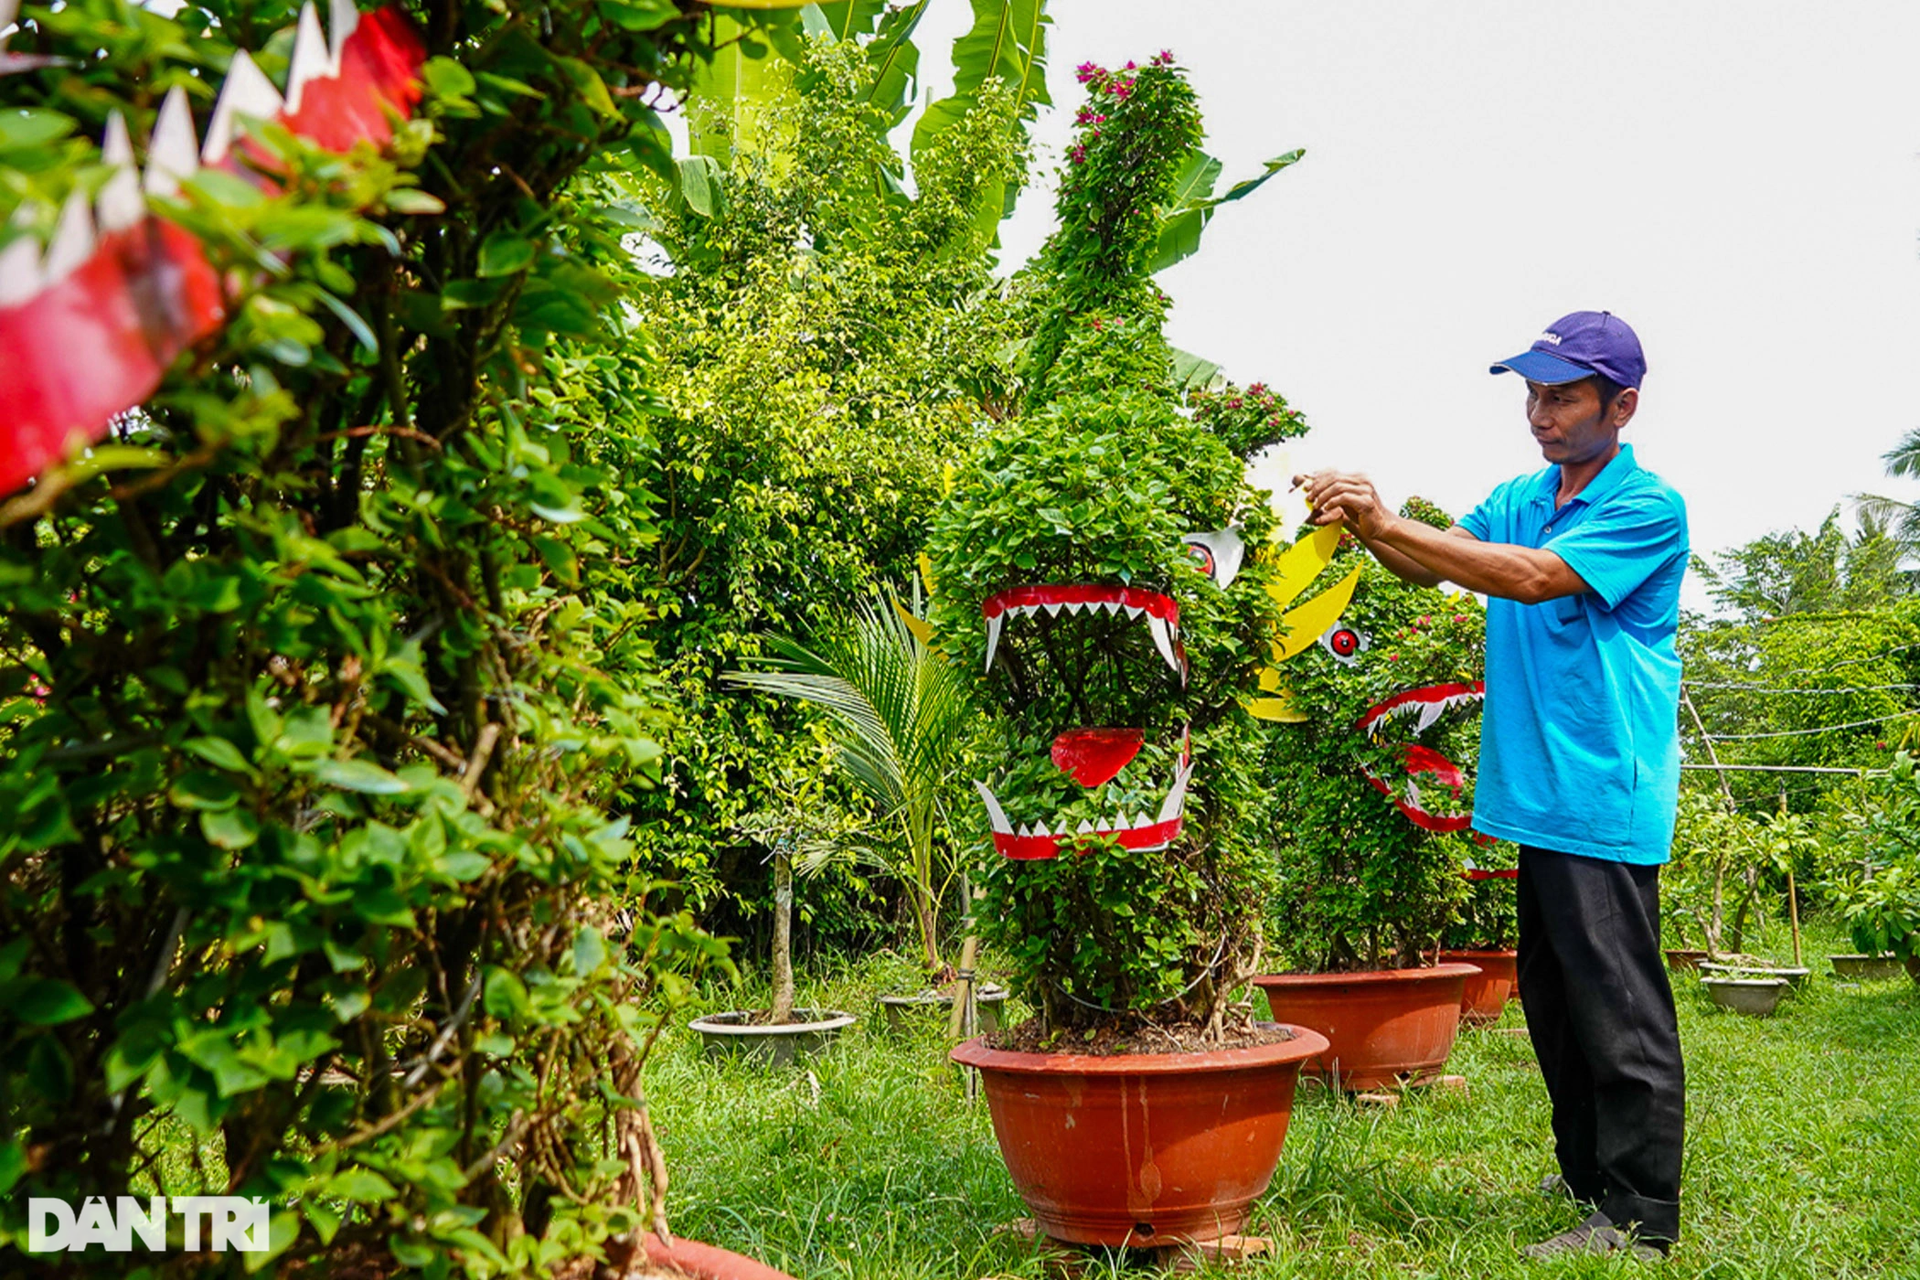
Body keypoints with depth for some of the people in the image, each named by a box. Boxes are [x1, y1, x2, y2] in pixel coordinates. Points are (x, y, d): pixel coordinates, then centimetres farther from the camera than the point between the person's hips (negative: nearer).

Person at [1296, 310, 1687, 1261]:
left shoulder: (1649, 508, -10)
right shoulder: (1520, 499, 14)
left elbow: (1534, 577, -22)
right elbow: (1431, 566, 7)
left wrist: (1387, 523, -24)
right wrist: (1362, 520, -14)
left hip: (1604, 804, -8)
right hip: (1536, 795, 8)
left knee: (1620, 1012, -3)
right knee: (1553, 1002, 17)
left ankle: (1638, 1219, 8)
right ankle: (1587, 1177, 32)